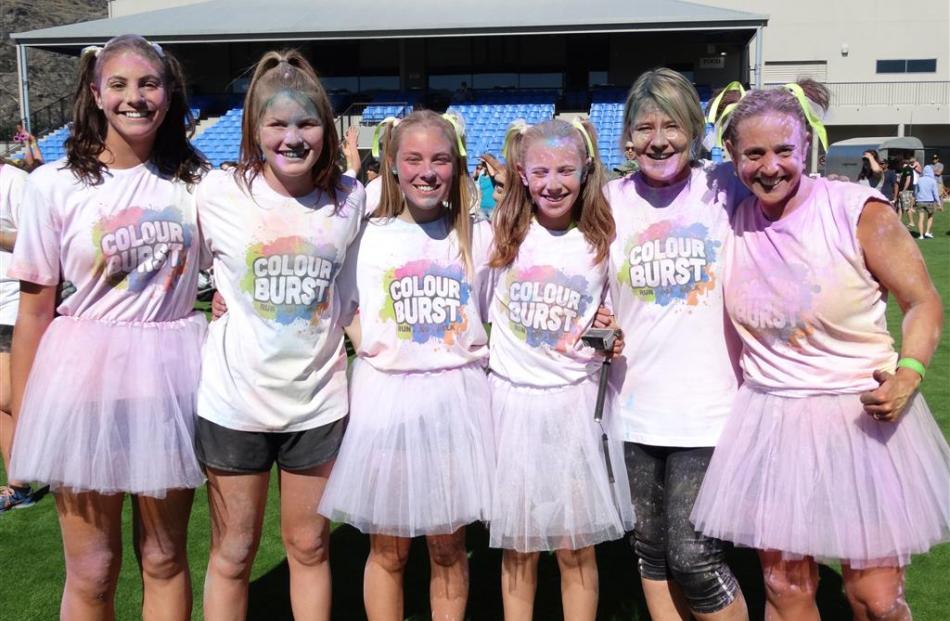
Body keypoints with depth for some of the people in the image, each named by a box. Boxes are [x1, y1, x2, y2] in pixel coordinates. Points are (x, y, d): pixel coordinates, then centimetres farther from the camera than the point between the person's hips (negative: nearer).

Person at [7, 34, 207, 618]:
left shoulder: (193, 180, 2)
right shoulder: (54, 186, -5)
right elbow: (34, 309, -3)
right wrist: (23, 415, -1)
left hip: (170, 374, 2)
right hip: (86, 376, -2)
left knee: (165, 559, 13)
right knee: (91, 572, 8)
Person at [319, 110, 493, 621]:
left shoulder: (477, 236, 4)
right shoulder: (369, 236, 2)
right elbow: (345, 308, 10)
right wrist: (368, 345, -5)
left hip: (456, 397, 1)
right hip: (385, 398, 0)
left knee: (448, 547, 9)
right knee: (388, 551, 8)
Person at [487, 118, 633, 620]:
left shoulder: (601, 242, 1)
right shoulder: (501, 235, 0)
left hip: (576, 399, 0)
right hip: (512, 396, 0)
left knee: (575, 548, 4)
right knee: (518, 549, 8)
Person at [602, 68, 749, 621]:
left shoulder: (728, 189, -5)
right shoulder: (613, 200, 3)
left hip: (710, 408, -3)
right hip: (636, 408, 4)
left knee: (693, 558, -4)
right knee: (652, 553, 15)